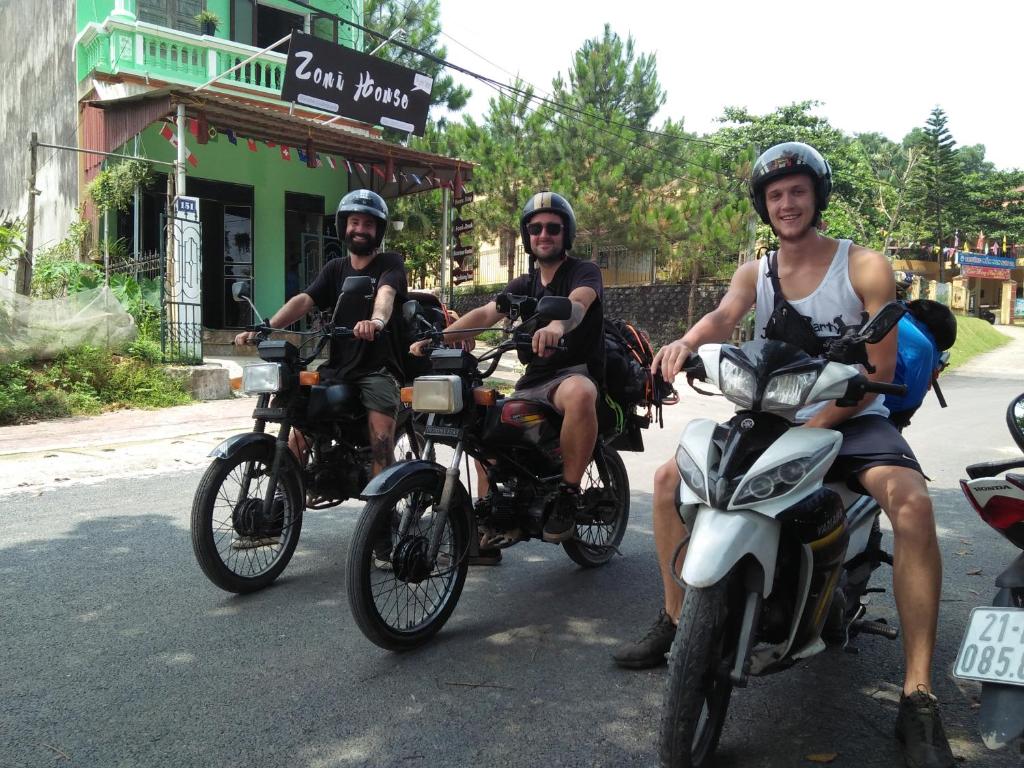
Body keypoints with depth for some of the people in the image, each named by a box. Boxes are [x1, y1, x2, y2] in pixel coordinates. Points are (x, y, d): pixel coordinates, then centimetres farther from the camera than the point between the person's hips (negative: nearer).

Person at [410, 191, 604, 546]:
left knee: (579, 394, -40)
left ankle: (568, 493, -25)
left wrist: (556, 325, -51)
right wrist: (436, 338, -16)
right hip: (532, 382, 7)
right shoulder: (524, 285, 18)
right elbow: (486, 313, 1)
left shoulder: (584, 272, -1)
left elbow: (577, 303, -27)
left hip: (576, 373, -7)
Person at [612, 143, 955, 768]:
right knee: (670, 477, -8)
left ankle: (919, 700, -27)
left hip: (850, 418, -4)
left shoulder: (865, 268, -4)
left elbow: (881, 368, -11)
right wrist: (688, 340, -39)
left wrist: (814, 425, -23)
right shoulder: (755, 273, 8)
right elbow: (724, 316, -15)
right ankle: (676, 622, 6)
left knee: (911, 500, -33)